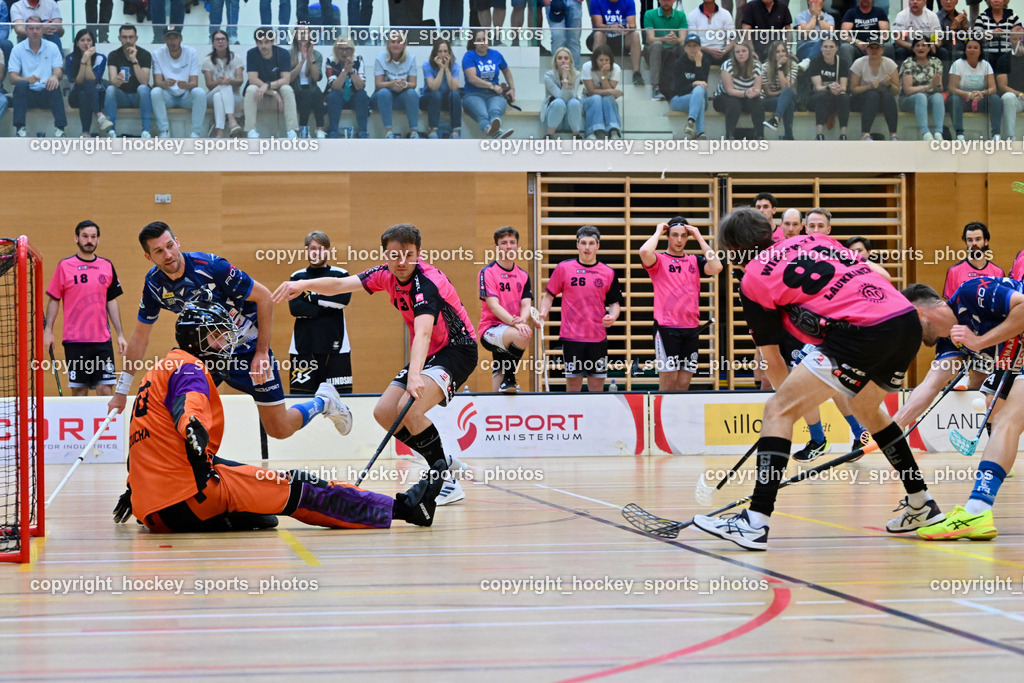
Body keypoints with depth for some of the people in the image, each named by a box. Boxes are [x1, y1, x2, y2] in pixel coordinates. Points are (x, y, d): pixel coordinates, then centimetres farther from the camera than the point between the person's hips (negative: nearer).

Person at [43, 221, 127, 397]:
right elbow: (53, 300, 4)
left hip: (102, 340, 2)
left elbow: (112, 302, 14)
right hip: (74, 341, -2)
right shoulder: (65, 266, 2)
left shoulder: (107, 267, 10)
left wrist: (120, 334, 10)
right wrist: (48, 330, -5)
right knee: (79, 390, 0)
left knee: (105, 390, -6)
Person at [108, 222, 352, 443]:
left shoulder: (210, 266, -28)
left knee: (279, 429, -2)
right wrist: (121, 391, 1)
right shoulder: (154, 283, -10)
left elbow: (264, 297, -19)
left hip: (247, 350, -5)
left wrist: (262, 352, -19)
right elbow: (141, 334, 2)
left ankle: (323, 401, 26)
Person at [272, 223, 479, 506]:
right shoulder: (386, 275, -3)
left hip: (458, 349, -9)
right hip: (427, 354, 9)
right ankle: (446, 462, 19)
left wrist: (415, 375, -58)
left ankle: (449, 483, -19)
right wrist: (304, 284, -29)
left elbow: (423, 332, -43)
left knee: (409, 408, -28)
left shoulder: (427, 282, -27)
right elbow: (340, 284, -9)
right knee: (384, 413, 3)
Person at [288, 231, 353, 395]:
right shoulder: (297, 277, 11)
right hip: (303, 346, 1)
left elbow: (343, 299, -11)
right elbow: (294, 307, -4)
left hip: (335, 346, -1)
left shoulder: (340, 274, 9)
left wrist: (313, 297, -6)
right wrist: (323, 308, -10)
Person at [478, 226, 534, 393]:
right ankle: (509, 377, -17)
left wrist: (523, 319, -22)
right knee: (523, 335, -32)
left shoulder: (523, 276, 13)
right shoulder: (488, 272, -6)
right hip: (491, 330, -6)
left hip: (511, 332, 7)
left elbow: (526, 304, 2)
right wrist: (515, 323, -31)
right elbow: (493, 305, -16)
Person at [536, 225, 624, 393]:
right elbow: (549, 295, 7)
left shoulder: (608, 273, 5)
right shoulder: (564, 268, 2)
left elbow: (615, 302, 11)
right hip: (571, 336, -1)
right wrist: (542, 314, -9)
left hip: (598, 338, 1)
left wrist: (612, 316, -9)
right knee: (573, 382, 1)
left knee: (597, 385, 3)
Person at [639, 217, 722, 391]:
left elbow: (716, 267, -5)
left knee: (683, 383, 5)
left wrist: (699, 237, 1)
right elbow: (645, 252, -21)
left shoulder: (694, 261, 14)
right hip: (666, 328, -4)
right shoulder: (659, 260, 2)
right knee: (668, 382, -6)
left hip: (691, 329, 4)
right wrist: (658, 232, -4)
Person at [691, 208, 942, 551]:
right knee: (866, 408, 33)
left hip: (863, 331, -7)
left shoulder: (752, 281, 8)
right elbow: (881, 276, 26)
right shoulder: (814, 240, 25)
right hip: (908, 322, 7)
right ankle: (921, 505, 38)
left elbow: (771, 360, 13)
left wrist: (793, 395, 30)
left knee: (778, 410, -2)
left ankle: (755, 522, -13)